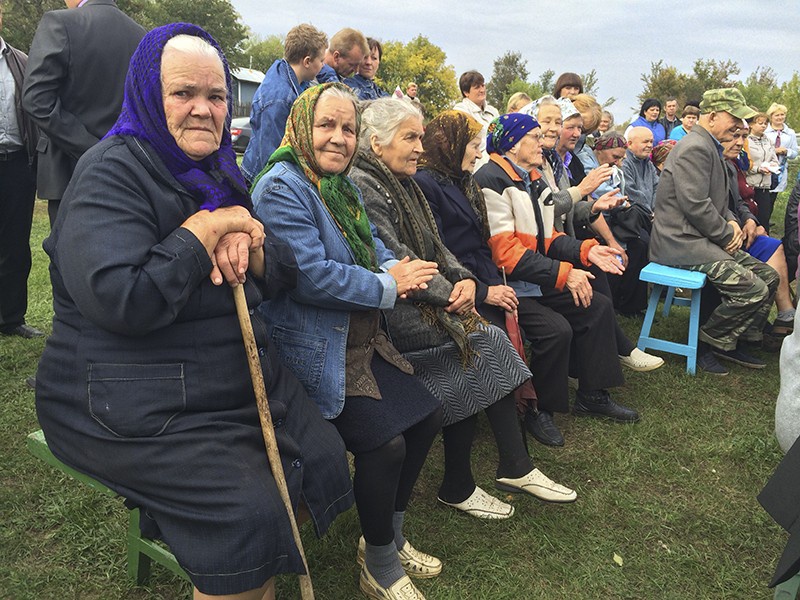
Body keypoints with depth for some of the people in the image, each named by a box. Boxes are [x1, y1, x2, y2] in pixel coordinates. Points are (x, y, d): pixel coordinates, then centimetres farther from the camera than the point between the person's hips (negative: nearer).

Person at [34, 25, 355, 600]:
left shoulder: (218, 172, 11)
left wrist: (246, 244, -14)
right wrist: (207, 228, -20)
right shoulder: (112, 173, -14)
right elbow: (121, 300, -29)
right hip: (136, 406, -8)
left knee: (325, 457, 6)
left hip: (242, 375, 9)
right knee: (251, 511, -21)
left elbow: (282, 273, 9)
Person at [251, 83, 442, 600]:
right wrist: (389, 286, -16)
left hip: (364, 339, 10)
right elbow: (312, 276, -25)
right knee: (386, 444, -14)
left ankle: (390, 535, 28)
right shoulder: (281, 188, -16)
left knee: (427, 416, 9)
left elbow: (371, 244, 18)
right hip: (318, 352, -10)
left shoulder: (342, 183, 13)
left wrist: (397, 268, -6)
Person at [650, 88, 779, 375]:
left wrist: (731, 223, 5)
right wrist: (727, 234, -11)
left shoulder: (709, 147, 19)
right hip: (681, 242, -11)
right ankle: (705, 345, 0)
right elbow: (695, 205, -24)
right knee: (753, 290, -18)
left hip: (699, 238, 11)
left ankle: (731, 342, 16)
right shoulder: (695, 148, -16)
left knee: (768, 276, 8)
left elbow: (718, 201, 25)